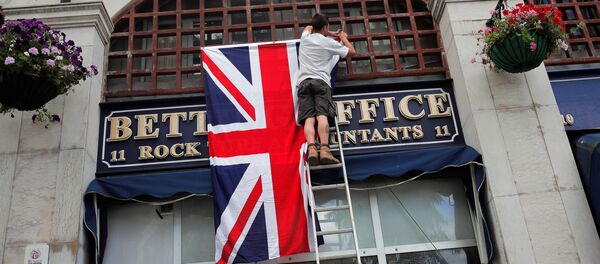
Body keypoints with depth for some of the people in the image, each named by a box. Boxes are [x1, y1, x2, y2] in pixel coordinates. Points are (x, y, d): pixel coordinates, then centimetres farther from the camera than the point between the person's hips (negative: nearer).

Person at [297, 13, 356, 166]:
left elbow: (309, 27, 50)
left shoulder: (305, 38, 23)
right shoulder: (329, 42, 12)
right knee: (322, 116, -20)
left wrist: (331, 34, 53)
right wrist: (343, 37, 42)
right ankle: (324, 150, -40)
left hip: (304, 82, 3)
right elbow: (352, 52, 25)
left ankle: (312, 149, -38)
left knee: (309, 118, -15)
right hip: (321, 82, -3)